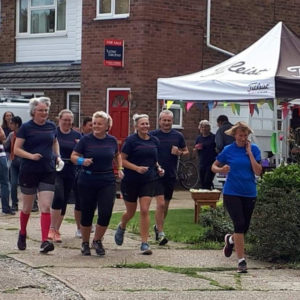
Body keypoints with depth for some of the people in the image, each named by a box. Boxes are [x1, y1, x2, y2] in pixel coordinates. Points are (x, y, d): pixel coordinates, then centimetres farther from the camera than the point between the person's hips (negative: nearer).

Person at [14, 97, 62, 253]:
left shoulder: (51, 126, 5)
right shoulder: (26, 127, -6)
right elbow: (16, 149, -7)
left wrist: (57, 156, 9)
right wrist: (31, 156, -22)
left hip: (48, 172, 2)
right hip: (29, 172, -2)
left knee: (46, 207, -8)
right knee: (27, 207, 11)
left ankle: (44, 242, -13)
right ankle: (22, 234, 37)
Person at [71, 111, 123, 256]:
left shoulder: (112, 140, 5)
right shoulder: (86, 140, -5)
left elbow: (117, 155, 23)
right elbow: (73, 156, -1)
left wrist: (120, 168, 9)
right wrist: (82, 161, -21)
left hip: (107, 182, 2)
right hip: (87, 183, -2)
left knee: (106, 213, -8)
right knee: (87, 214, 5)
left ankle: (97, 241, 14)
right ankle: (85, 243, 24)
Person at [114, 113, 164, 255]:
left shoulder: (154, 141, 7)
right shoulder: (131, 140, -8)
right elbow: (122, 160, -9)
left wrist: (158, 168, 2)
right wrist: (137, 168, -22)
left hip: (149, 180, 3)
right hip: (131, 181, -2)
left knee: (144, 210, -9)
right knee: (131, 212, 11)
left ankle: (144, 243, -6)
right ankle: (121, 227, 46)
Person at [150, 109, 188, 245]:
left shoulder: (178, 136, 5)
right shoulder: (152, 135, -2)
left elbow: (186, 151, 15)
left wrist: (179, 153, -7)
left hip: (171, 175, 4)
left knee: (166, 205, 14)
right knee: (161, 203, -14)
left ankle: (158, 226, 35)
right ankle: (160, 233, -8)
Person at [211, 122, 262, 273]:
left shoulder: (254, 149, 0)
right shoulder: (228, 150, -2)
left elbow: (258, 172, -9)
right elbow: (214, 167, 6)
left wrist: (249, 153, -12)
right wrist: (221, 169, -16)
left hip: (249, 194, 3)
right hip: (231, 193, -3)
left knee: (244, 227, 10)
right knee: (240, 224, -15)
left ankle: (231, 239, 45)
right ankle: (241, 260, -11)